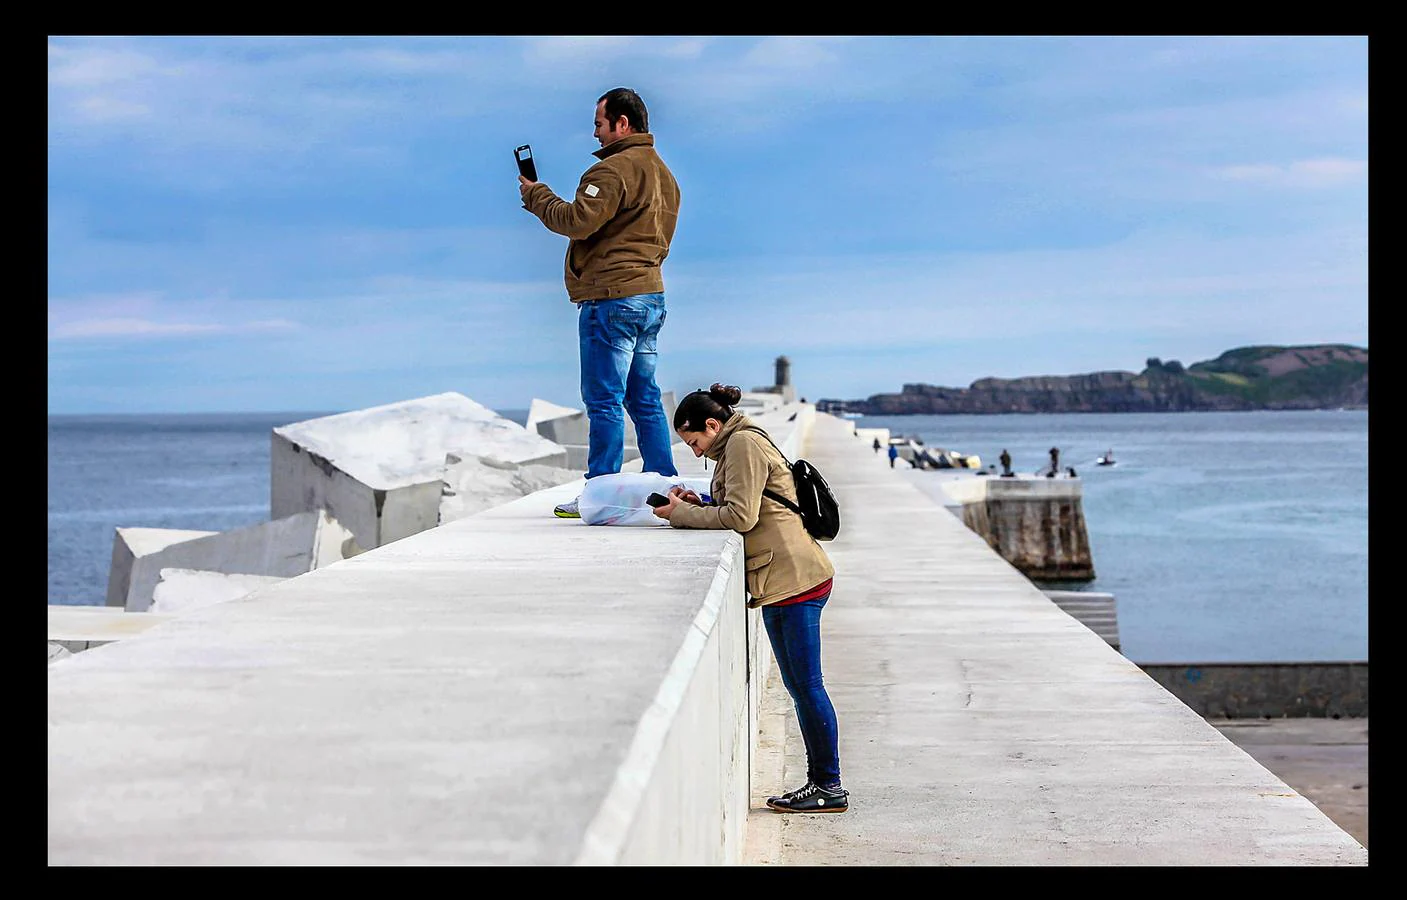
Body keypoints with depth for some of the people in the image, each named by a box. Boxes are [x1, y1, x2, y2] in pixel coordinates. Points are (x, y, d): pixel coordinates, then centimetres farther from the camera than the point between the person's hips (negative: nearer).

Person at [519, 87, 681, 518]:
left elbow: (577, 221, -19)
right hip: (650, 294, 10)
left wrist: (535, 195, -3)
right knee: (645, 399, 12)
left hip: (611, 297, -10)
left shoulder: (614, 170, -12)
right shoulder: (662, 172, 19)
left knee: (604, 401, -6)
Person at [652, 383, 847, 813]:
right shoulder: (740, 444, 23)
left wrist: (682, 514, -7)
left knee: (806, 685, -6)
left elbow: (741, 516, -16)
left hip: (793, 578, -11)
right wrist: (701, 504, 7)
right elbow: (743, 509, 21)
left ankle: (829, 787, -1)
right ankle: (820, 781, 16)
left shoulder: (743, 443, -9)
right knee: (800, 686, 12)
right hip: (784, 580, 11)